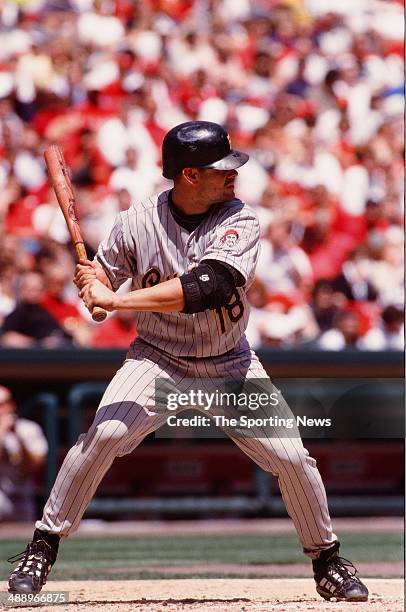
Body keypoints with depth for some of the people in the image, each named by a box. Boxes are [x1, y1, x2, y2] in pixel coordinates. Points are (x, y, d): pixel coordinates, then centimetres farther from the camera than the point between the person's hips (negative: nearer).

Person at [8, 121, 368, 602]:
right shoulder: (138, 222, -11)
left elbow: (205, 288, -32)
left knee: (292, 457, -8)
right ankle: (42, 548, -10)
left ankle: (327, 562, 16)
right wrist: (93, 284, -23)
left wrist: (114, 300, -35)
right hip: (158, 359, -1)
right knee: (104, 434, -24)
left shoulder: (239, 223, -16)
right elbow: (103, 278, 3)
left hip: (229, 364, 1)